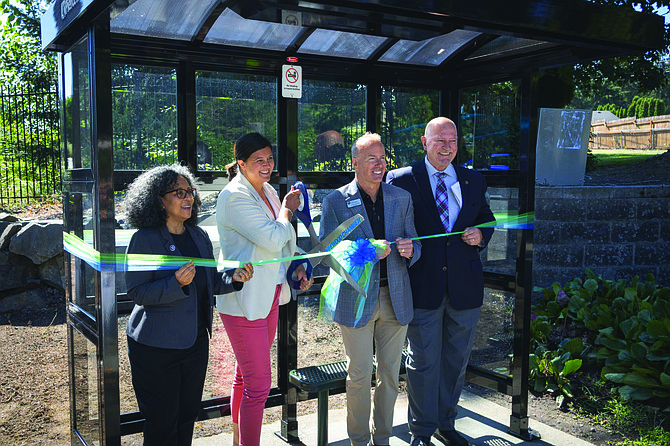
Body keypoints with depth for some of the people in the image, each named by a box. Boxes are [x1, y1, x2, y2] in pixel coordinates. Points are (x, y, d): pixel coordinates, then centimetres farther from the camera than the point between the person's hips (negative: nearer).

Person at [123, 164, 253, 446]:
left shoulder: (199, 237, 7)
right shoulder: (144, 239, -12)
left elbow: (210, 283, 12)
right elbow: (137, 292, -16)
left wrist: (233, 278, -8)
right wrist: (176, 283, -30)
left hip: (195, 342, 6)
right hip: (155, 346, -6)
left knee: (188, 415, 17)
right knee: (162, 422, 4)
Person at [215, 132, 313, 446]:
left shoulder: (268, 192, 12)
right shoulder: (234, 196, -16)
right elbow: (273, 239, -24)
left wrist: (297, 269, 8)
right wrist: (287, 209, -7)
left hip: (269, 296, 9)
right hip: (244, 300, -9)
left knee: (246, 376, 20)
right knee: (259, 385, -5)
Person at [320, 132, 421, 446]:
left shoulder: (401, 198, 9)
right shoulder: (335, 201, -2)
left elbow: (415, 246, 12)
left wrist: (409, 250, -13)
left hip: (395, 298, 3)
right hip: (356, 299, -3)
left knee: (390, 373, 12)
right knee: (359, 376, 3)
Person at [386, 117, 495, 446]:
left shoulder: (474, 181, 10)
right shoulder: (402, 180, -3)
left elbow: (487, 219, 21)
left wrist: (480, 235, -1)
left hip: (465, 286, 4)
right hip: (423, 286, -4)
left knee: (456, 361, 16)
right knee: (423, 362, 5)